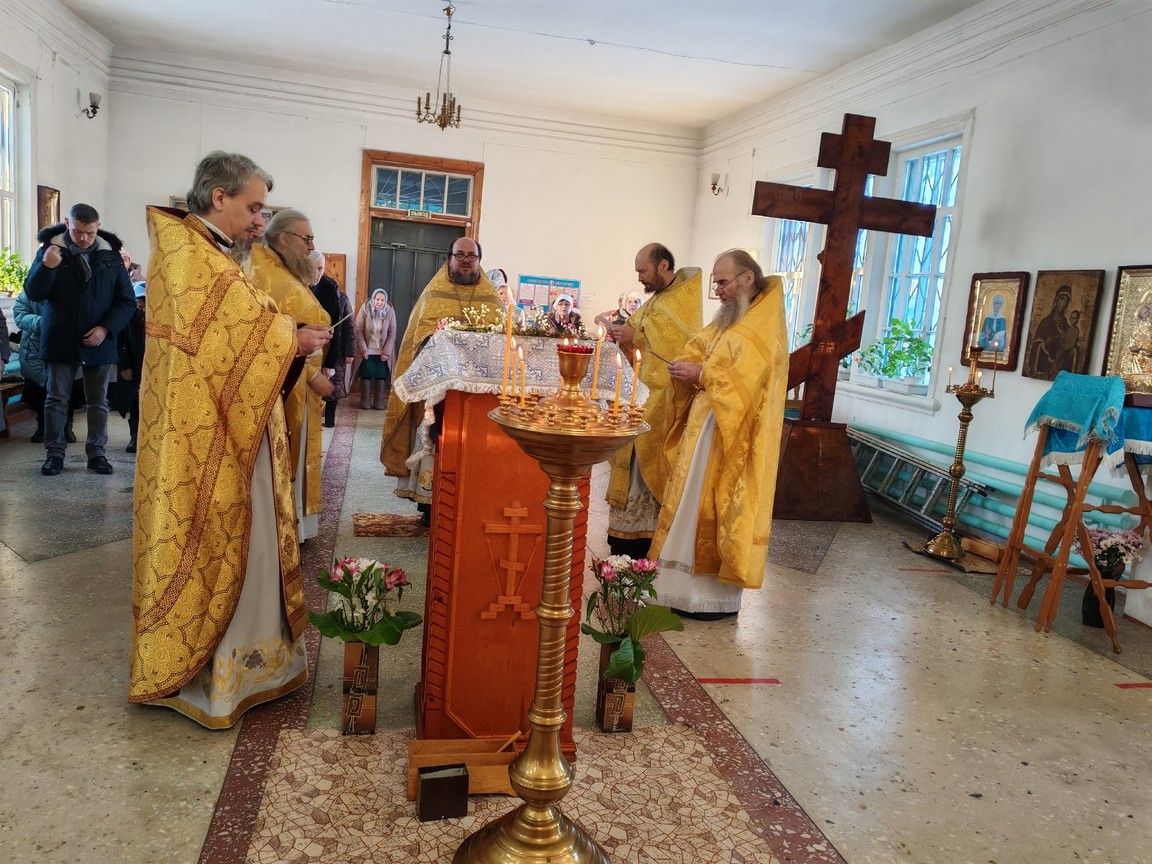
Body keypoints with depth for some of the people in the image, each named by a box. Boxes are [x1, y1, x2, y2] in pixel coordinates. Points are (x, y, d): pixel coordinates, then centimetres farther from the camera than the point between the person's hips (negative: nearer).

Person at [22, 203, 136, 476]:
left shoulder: (111, 256, 1)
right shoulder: (50, 249, -1)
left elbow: (127, 301, 2)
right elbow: (33, 293, -5)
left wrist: (106, 328, -11)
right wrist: (47, 267, -23)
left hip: (99, 341, 1)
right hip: (61, 340, -1)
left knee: (98, 401, 8)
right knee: (56, 399, 5)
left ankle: (96, 452, 18)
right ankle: (55, 452, 14)